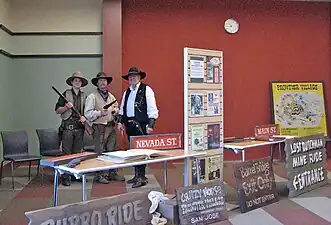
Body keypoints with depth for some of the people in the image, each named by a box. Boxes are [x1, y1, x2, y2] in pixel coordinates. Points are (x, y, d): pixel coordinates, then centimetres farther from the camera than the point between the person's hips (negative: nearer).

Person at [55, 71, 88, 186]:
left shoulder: (84, 96, 15)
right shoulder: (66, 94, 3)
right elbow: (57, 110, 2)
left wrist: (84, 117, -2)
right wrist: (66, 107, -15)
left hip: (79, 127, 4)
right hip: (68, 126, -4)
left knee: (77, 153, 9)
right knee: (66, 153, -4)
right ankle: (65, 177, 0)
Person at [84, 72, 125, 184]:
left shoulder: (111, 96, 15)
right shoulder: (92, 97, -4)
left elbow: (116, 107, 27)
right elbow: (87, 113, -10)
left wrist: (116, 111, 5)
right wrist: (100, 113, -21)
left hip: (111, 127, 6)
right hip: (99, 127, -6)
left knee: (113, 151, 10)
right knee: (100, 152, -2)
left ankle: (113, 173, 22)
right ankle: (100, 175, 9)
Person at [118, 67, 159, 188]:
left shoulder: (146, 90, -3)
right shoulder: (127, 92, 17)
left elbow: (152, 109, -9)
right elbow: (122, 109, 21)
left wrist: (150, 125, -15)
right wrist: (120, 121, 9)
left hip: (141, 125, -6)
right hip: (129, 125, 7)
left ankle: (142, 177, 0)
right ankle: (137, 175, 21)